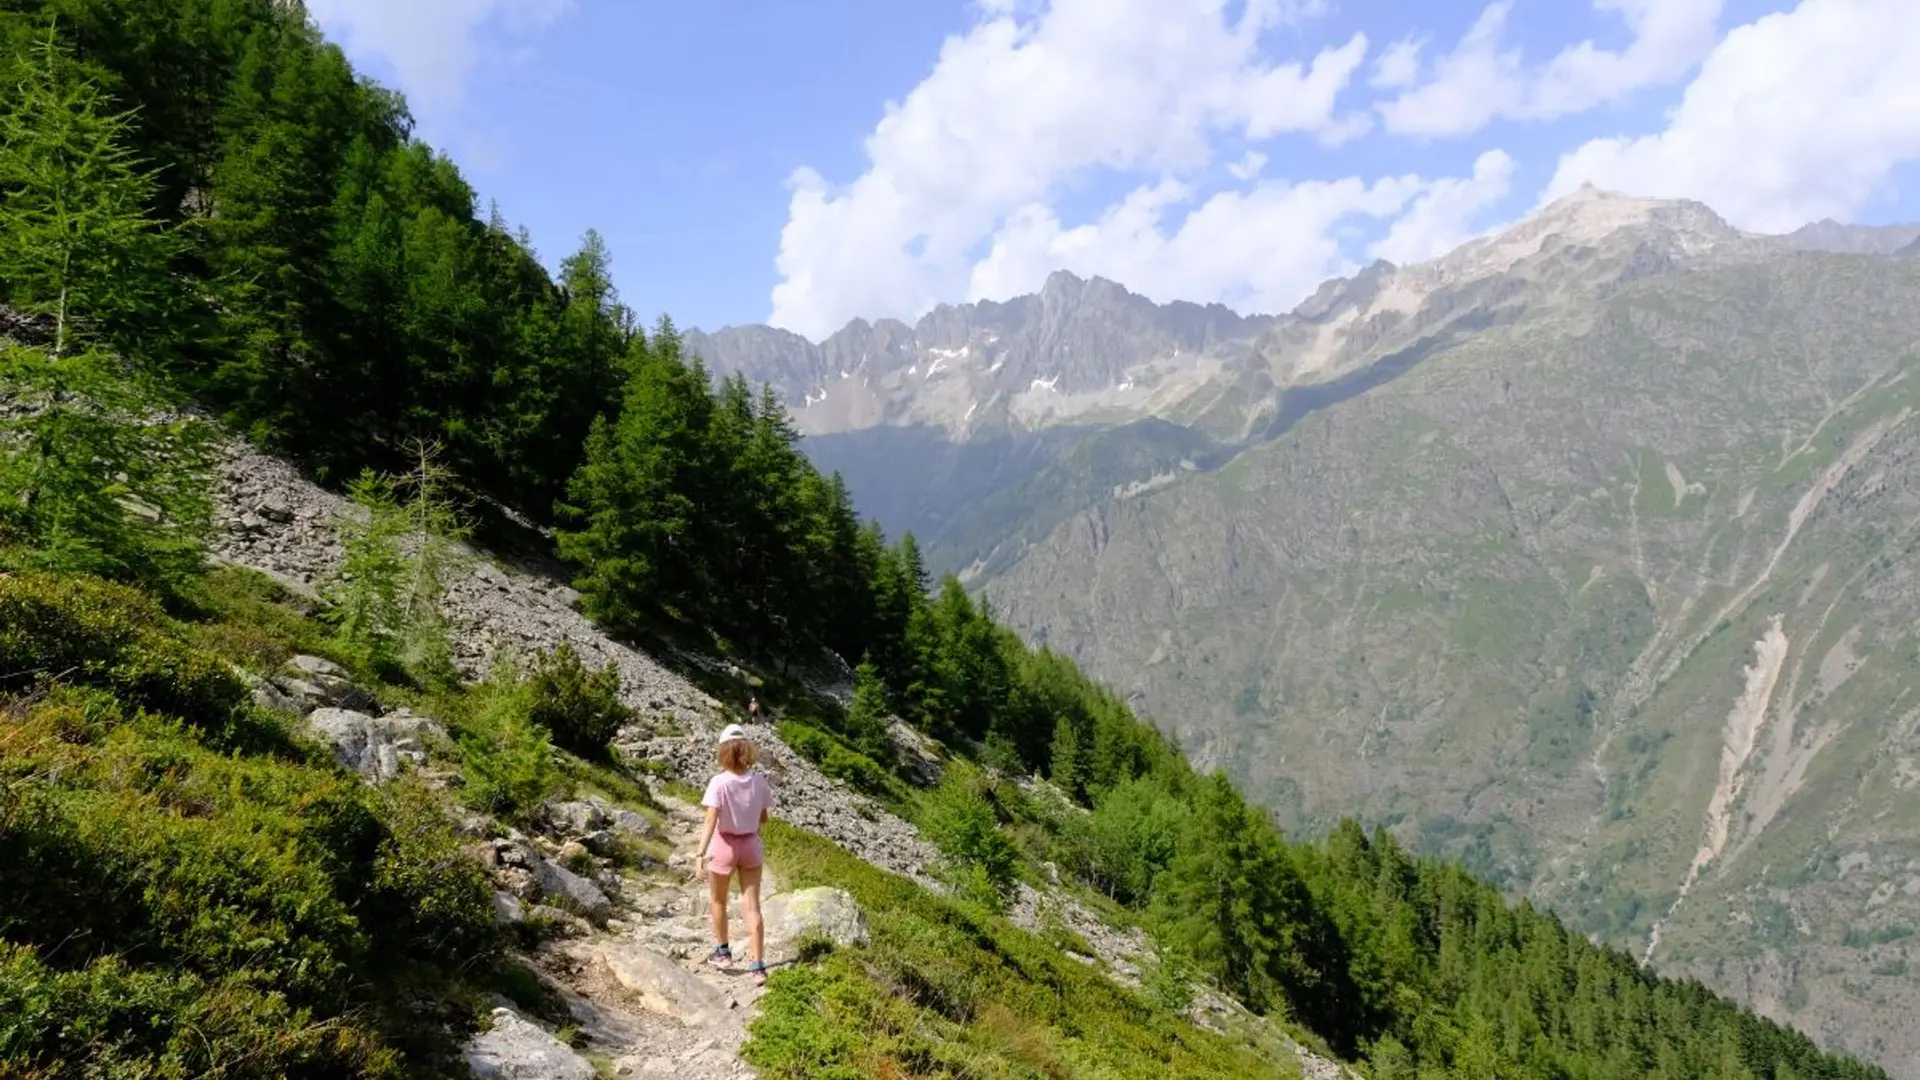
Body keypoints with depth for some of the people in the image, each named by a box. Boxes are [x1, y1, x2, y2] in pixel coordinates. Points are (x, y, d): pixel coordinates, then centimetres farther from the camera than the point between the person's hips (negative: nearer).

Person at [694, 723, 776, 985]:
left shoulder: (719, 782, -20)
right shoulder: (759, 782, -8)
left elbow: (711, 820, -28)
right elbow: (763, 818, 3)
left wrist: (701, 853, -33)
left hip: (724, 846, -3)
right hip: (751, 846, 3)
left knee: (717, 901, 22)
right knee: (752, 906, 7)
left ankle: (722, 952, 37)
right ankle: (758, 966, 4)